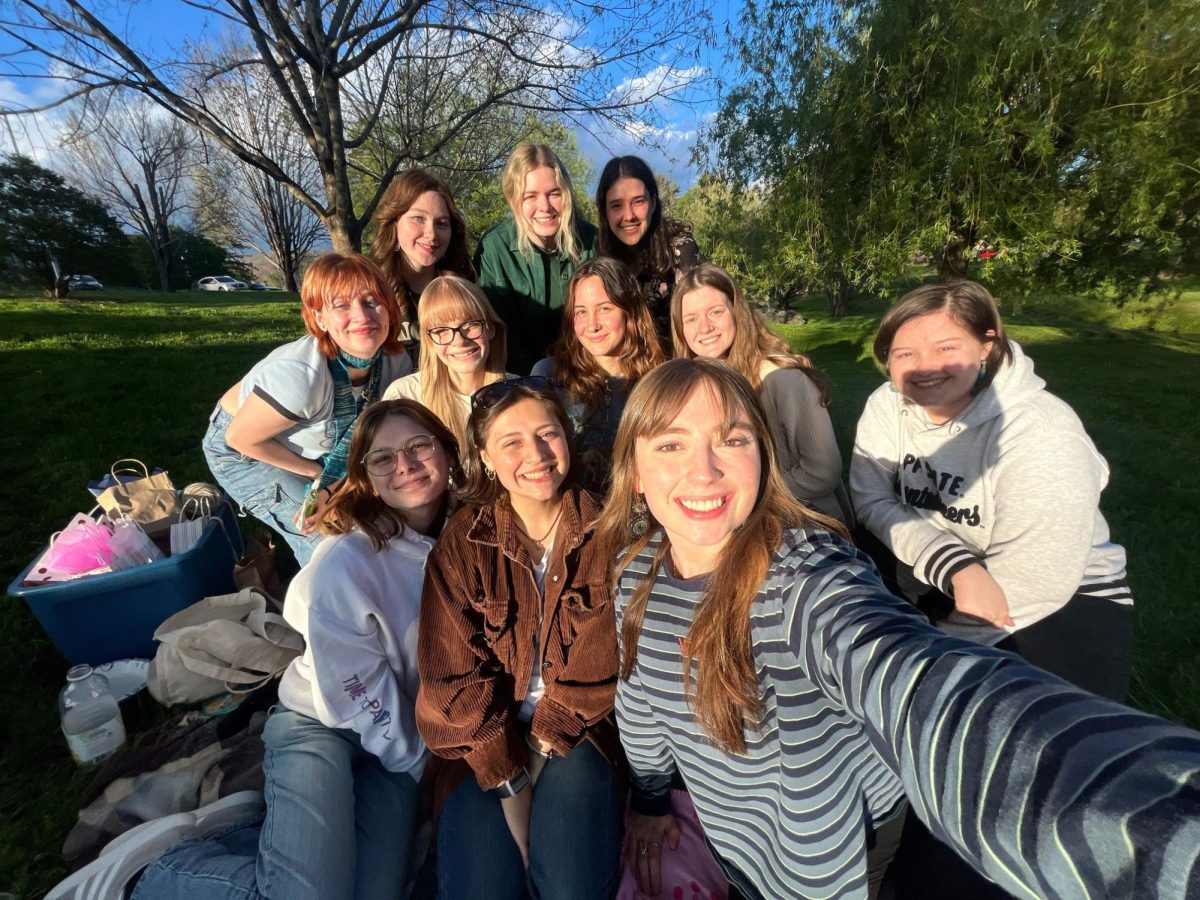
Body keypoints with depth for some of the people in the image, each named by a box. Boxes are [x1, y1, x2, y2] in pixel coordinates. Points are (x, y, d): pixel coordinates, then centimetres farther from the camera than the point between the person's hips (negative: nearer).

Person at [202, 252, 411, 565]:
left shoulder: (397, 362, -21)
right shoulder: (300, 374, -39)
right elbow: (241, 437, -23)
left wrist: (329, 488, -20)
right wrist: (318, 473, -13)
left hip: (311, 450, 6)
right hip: (242, 452, -5)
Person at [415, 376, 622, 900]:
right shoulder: (464, 542, -6)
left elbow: (600, 661, -8)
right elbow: (453, 674, -7)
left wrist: (544, 743, -10)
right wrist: (509, 776, -12)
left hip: (576, 734, 0)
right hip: (487, 737, 1)